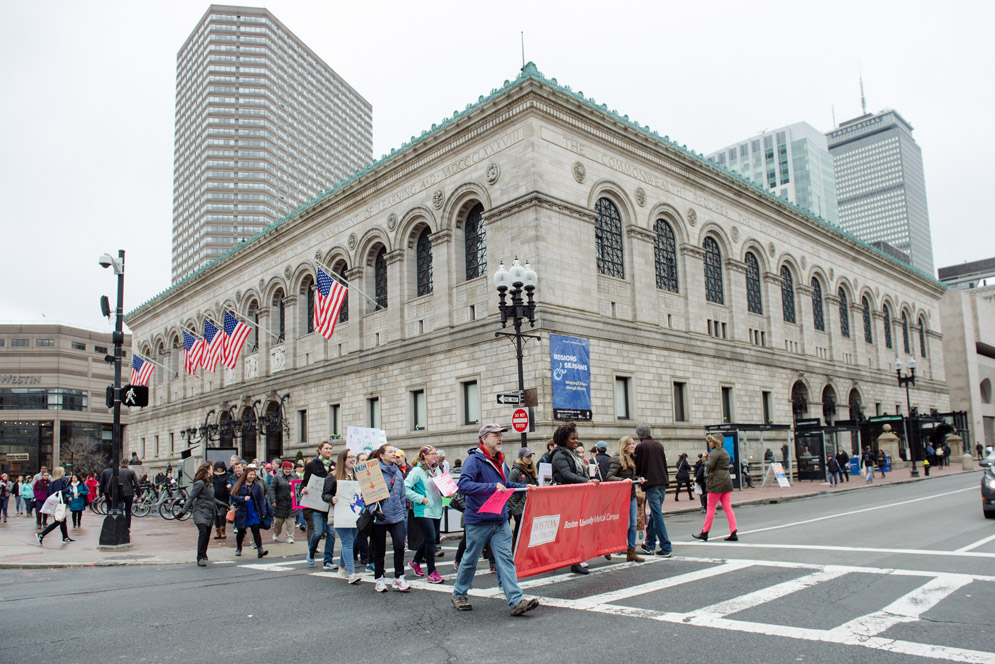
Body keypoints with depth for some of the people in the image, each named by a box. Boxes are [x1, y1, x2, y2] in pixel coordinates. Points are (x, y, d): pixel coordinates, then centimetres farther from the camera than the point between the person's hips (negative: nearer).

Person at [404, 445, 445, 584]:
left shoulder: (437, 470, 12)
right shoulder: (417, 471, -10)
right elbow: (405, 488, -17)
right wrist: (421, 499, -17)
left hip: (436, 510, 7)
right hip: (424, 511, -7)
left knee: (429, 539, 16)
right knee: (430, 539, -9)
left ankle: (415, 562, 38)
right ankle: (431, 572, 1)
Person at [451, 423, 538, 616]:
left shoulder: (500, 460, 13)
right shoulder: (474, 459, -14)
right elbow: (464, 485, -27)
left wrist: (525, 487, 13)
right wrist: (492, 487, -31)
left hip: (500, 521, 6)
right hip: (478, 521, -6)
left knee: (506, 559, -1)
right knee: (470, 560, 9)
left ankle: (516, 601, -5)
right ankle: (458, 594, 29)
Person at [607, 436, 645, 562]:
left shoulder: (632, 459, 14)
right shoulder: (618, 459, -13)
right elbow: (609, 477, -18)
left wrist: (638, 479, 3)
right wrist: (623, 480, -29)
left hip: (632, 495, 8)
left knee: (633, 524, 8)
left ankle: (631, 553, 15)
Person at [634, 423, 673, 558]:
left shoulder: (640, 446, -4)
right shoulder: (659, 445, 13)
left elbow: (638, 467, -1)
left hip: (651, 483, -7)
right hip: (663, 481, 7)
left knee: (657, 515, -6)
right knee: (655, 514, 14)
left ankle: (667, 548, -9)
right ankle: (649, 544, 21)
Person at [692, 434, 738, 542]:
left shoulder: (715, 452, -12)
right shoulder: (724, 452, 18)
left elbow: (709, 465, -20)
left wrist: (705, 459, -1)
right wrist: (709, 457, 10)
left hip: (717, 483, -9)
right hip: (726, 481, 9)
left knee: (710, 508, -1)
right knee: (728, 508, 5)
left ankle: (704, 533, 6)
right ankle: (734, 533, -2)